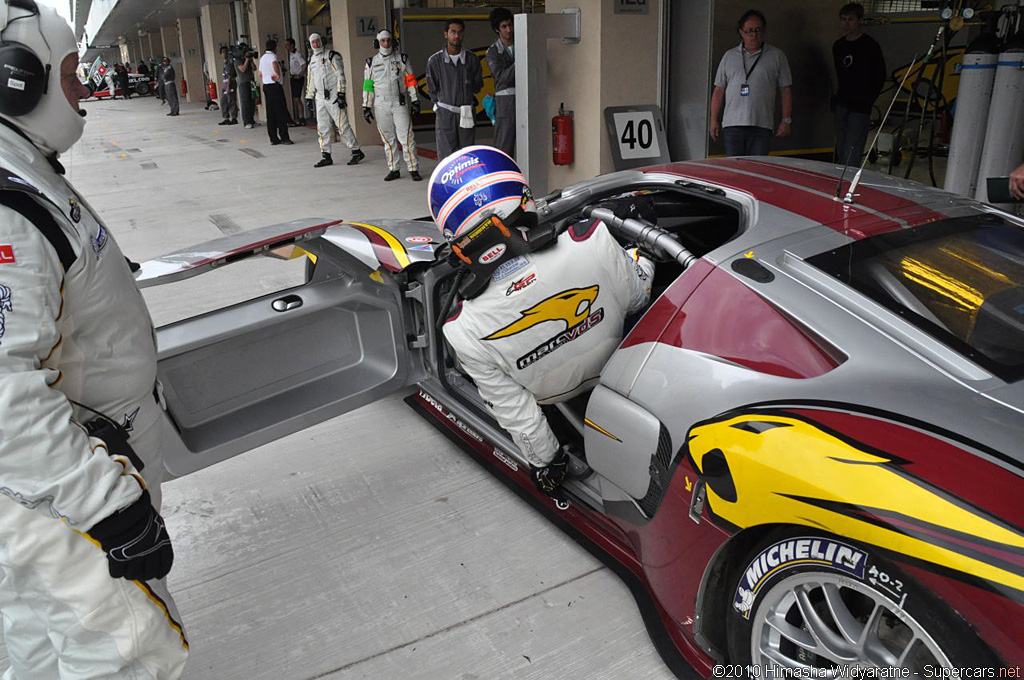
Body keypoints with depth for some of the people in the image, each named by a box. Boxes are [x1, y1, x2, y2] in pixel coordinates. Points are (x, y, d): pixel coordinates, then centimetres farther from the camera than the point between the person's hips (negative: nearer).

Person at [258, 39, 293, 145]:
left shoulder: (262, 58, 17)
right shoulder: (272, 56, -8)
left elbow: (260, 74, 21)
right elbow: (274, 64, -31)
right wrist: (277, 75, -20)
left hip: (265, 86, 8)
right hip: (274, 86, -8)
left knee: (270, 113, 6)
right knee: (281, 112, -6)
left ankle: (274, 139, 6)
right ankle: (284, 137, -10)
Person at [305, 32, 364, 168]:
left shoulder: (331, 56, -5)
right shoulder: (312, 60, 16)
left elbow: (340, 75, -10)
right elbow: (310, 80, 23)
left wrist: (341, 94, -17)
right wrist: (309, 97, 20)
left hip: (334, 96, -7)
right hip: (320, 98, 7)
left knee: (342, 125, -8)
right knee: (322, 128, 6)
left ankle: (356, 151, 1)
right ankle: (326, 156, 12)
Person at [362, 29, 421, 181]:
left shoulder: (402, 58, 4)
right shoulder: (372, 62, 8)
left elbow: (410, 81, 4)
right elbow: (368, 85, 8)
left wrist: (415, 101, -1)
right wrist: (366, 107, 4)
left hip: (400, 103, -2)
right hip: (381, 105, 2)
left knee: (406, 136, -7)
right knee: (388, 139, 6)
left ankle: (413, 169, -2)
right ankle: (393, 170, 14)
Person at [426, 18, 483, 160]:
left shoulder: (472, 59, 3)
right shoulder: (435, 61, -1)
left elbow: (478, 86, 12)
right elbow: (432, 90, 7)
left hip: (467, 114, 2)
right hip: (445, 114, -2)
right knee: (446, 156, -5)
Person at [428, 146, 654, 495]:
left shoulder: (464, 331, -33)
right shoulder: (592, 241, -35)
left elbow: (513, 409, -18)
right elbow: (637, 296, -12)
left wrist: (545, 463, 1)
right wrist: (643, 254, 11)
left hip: (555, 399, 0)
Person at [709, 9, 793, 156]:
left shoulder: (777, 56, 9)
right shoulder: (729, 56, 13)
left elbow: (786, 89, 8)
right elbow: (719, 90, 12)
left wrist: (786, 120, 0)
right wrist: (714, 120, 6)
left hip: (761, 126, -1)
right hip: (732, 124, 1)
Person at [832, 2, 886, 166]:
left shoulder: (870, 46, -6)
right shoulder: (838, 45, 11)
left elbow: (880, 78, -2)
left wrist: (868, 100, -5)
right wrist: (841, 95, 13)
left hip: (860, 108, -6)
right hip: (842, 104, 6)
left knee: (851, 155, -13)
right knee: (840, 151, 9)